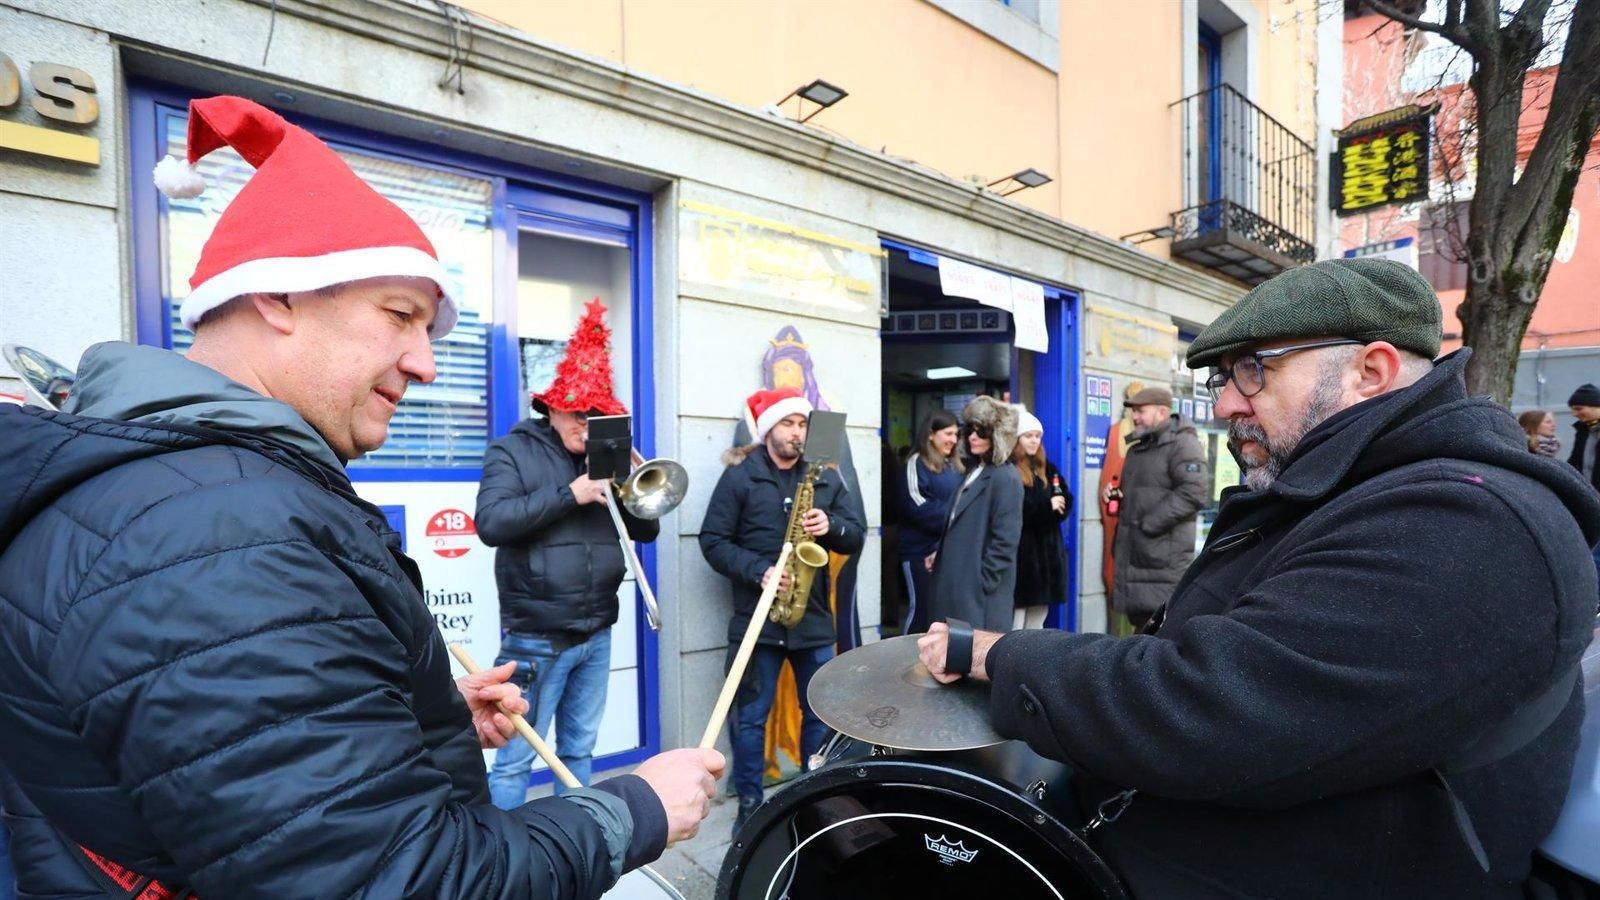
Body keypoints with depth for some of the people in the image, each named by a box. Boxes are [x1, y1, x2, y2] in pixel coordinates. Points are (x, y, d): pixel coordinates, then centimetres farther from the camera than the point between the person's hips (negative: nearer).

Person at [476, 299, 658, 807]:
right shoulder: (512, 451, -3)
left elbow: (646, 531, 8)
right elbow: (491, 523, -19)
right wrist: (570, 494, -22)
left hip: (596, 633, 5)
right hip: (536, 636, -5)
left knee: (579, 751, 19)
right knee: (515, 759, 5)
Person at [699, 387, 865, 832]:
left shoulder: (826, 477, 8)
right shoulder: (739, 475, -3)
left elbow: (856, 537, 7)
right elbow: (712, 540, -7)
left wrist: (831, 526, -15)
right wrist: (759, 572, -19)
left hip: (814, 616, 3)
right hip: (758, 616, -3)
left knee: (821, 712, 14)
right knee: (751, 716, 8)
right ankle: (749, 804, 25)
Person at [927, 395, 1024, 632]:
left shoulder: (1005, 478, -14)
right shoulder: (973, 469, 13)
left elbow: (1005, 541, -17)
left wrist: (982, 582, -15)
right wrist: (941, 553, 11)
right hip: (958, 584, 8)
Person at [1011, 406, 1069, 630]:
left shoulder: (1047, 469, 17)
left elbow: (1067, 501, 10)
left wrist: (1056, 508, -11)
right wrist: (1047, 506, -14)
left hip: (1047, 552, 7)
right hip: (1020, 552, -7)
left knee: (1037, 625, 14)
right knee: (1015, 626, -6)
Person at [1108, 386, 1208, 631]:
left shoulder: (1183, 444, -9)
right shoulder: (1137, 448, 19)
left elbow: (1193, 493, -21)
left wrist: (1150, 523, -20)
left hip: (1165, 557, -9)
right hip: (1133, 553, 9)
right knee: (1139, 619, 18)